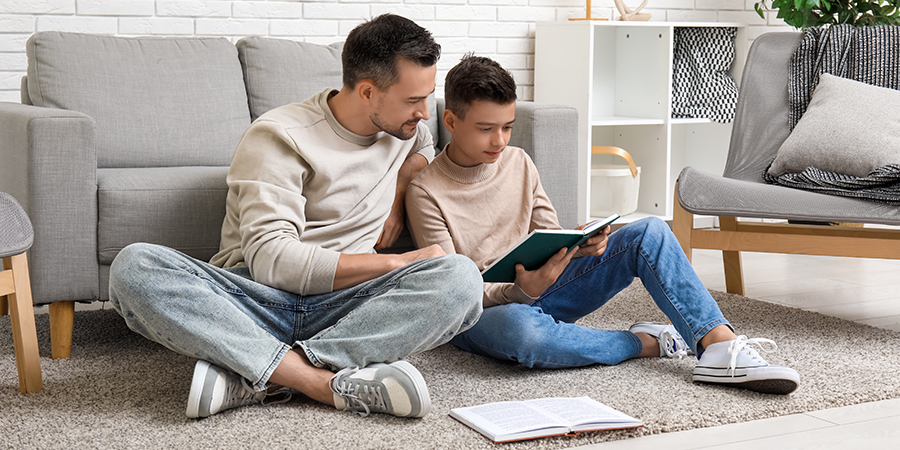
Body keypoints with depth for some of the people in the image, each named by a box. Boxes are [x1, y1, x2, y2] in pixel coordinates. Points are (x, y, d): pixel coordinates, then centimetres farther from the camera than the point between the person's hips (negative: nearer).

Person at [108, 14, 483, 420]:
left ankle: (255, 377, -30)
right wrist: (396, 263, -15)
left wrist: (396, 193, 15)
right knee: (134, 267, -32)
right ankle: (329, 381, -41)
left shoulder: (400, 124, 12)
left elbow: (423, 147, 39)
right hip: (257, 300, -3)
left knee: (461, 278, -28)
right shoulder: (280, 136, -7)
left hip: (343, 306, 4)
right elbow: (270, 260, -17)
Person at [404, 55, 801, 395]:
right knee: (521, 329, -45)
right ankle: (646, 342, -20)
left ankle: (720, 346, -26)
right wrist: (520, 291, -33)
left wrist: (583, 246, -15)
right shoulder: (426, 192, -12)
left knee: (649, 233, -11)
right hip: (481, 312, -6)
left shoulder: (518, 163, 7)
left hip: (541, 289, 6)